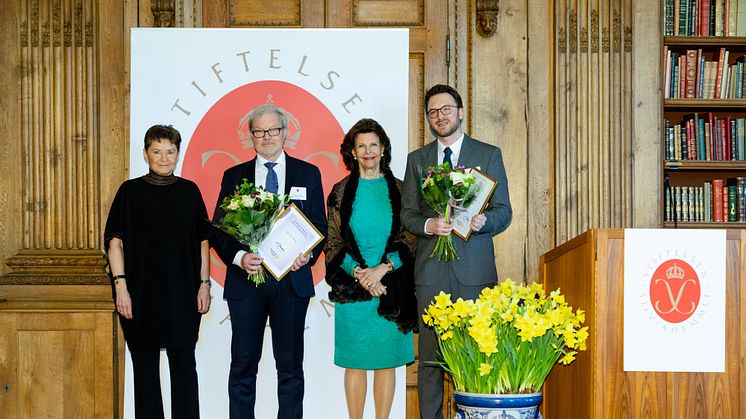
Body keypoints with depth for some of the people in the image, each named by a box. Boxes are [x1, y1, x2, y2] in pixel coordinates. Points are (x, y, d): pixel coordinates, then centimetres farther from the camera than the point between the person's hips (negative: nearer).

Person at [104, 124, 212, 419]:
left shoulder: (189, 191, 7)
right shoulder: (130, 191, 2)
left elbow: (203, 241, 8)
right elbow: (114, 241, -1)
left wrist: (204, 284, 1)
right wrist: (120, 286, -10)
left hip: (183, 293, 1)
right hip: (141, 292, -1)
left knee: (184, 364, 2)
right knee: (145, 365, 5)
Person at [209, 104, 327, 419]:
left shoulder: (308, 174, 9)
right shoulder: (234, 176, 9)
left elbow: (320, 225, 7)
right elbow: (218, 229, 4)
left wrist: (308, 255, -12)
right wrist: (238, 257, -14)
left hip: (292, 279, 0)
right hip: (246, 278, 0)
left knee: (290, 365, 5)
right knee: (243, 365, 4)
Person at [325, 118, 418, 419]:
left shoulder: (399, 190, 6)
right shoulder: (341, 191, 6)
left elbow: (409, 240, 2)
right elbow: (333, 243, 2)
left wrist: (381, 269, -13)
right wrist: (359, 273, -13)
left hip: (391, 287, 0)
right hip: (351, 287, 0)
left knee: (387, 361, 4)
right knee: (355, 362, 3)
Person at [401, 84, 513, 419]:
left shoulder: (489, 155, 9)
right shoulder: (417, 159, 15)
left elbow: (503, 211, 5)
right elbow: (407, 213, 12)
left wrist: (483, 221, -17)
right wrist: (428, 225, -9)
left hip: (474, 269, -2)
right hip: (430, 269, 2)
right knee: (430, 356, 2)